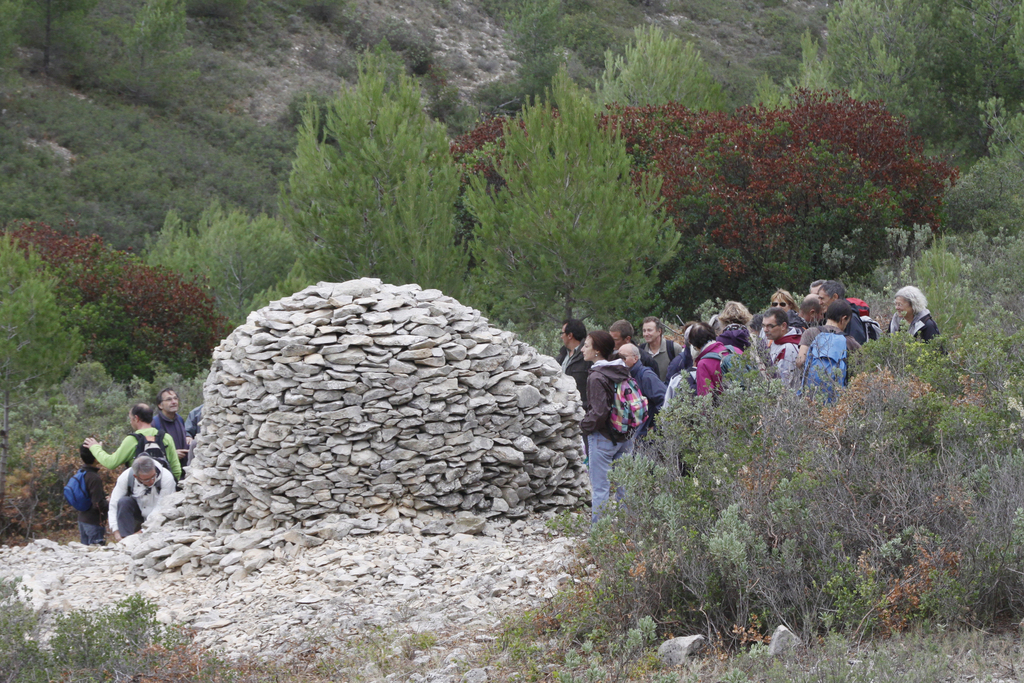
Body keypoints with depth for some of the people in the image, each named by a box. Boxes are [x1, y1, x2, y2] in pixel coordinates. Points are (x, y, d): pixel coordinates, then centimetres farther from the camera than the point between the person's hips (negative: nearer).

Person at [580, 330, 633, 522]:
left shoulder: (596, 377, -17)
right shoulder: (623, 372, 6)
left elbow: (600, 412, -21)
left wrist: (585, 425, -5)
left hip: (603, 437, -7)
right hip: (624, 438, 7)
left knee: (600, 489, -1)